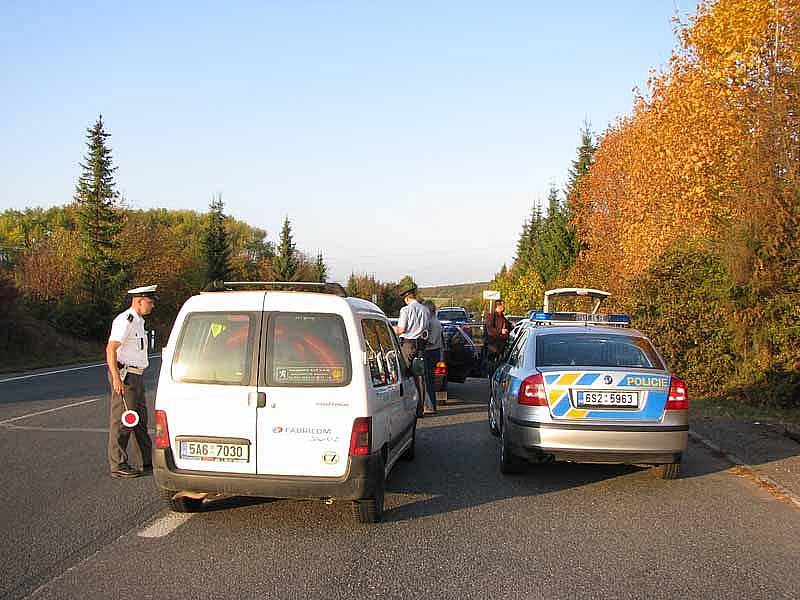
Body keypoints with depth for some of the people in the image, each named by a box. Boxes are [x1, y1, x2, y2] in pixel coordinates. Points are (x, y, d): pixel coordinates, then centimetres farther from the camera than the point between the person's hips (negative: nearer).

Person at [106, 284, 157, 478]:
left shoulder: (138, 321, 16)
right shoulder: (125, 321, -15)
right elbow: (111, 349, -23)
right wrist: (116, 377, -28)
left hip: (136, 375, 10)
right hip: (124, 376, -10)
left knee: (140, 420, 13)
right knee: (122, 421, -5)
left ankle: (149, 462, 19)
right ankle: (118, 465, 1)